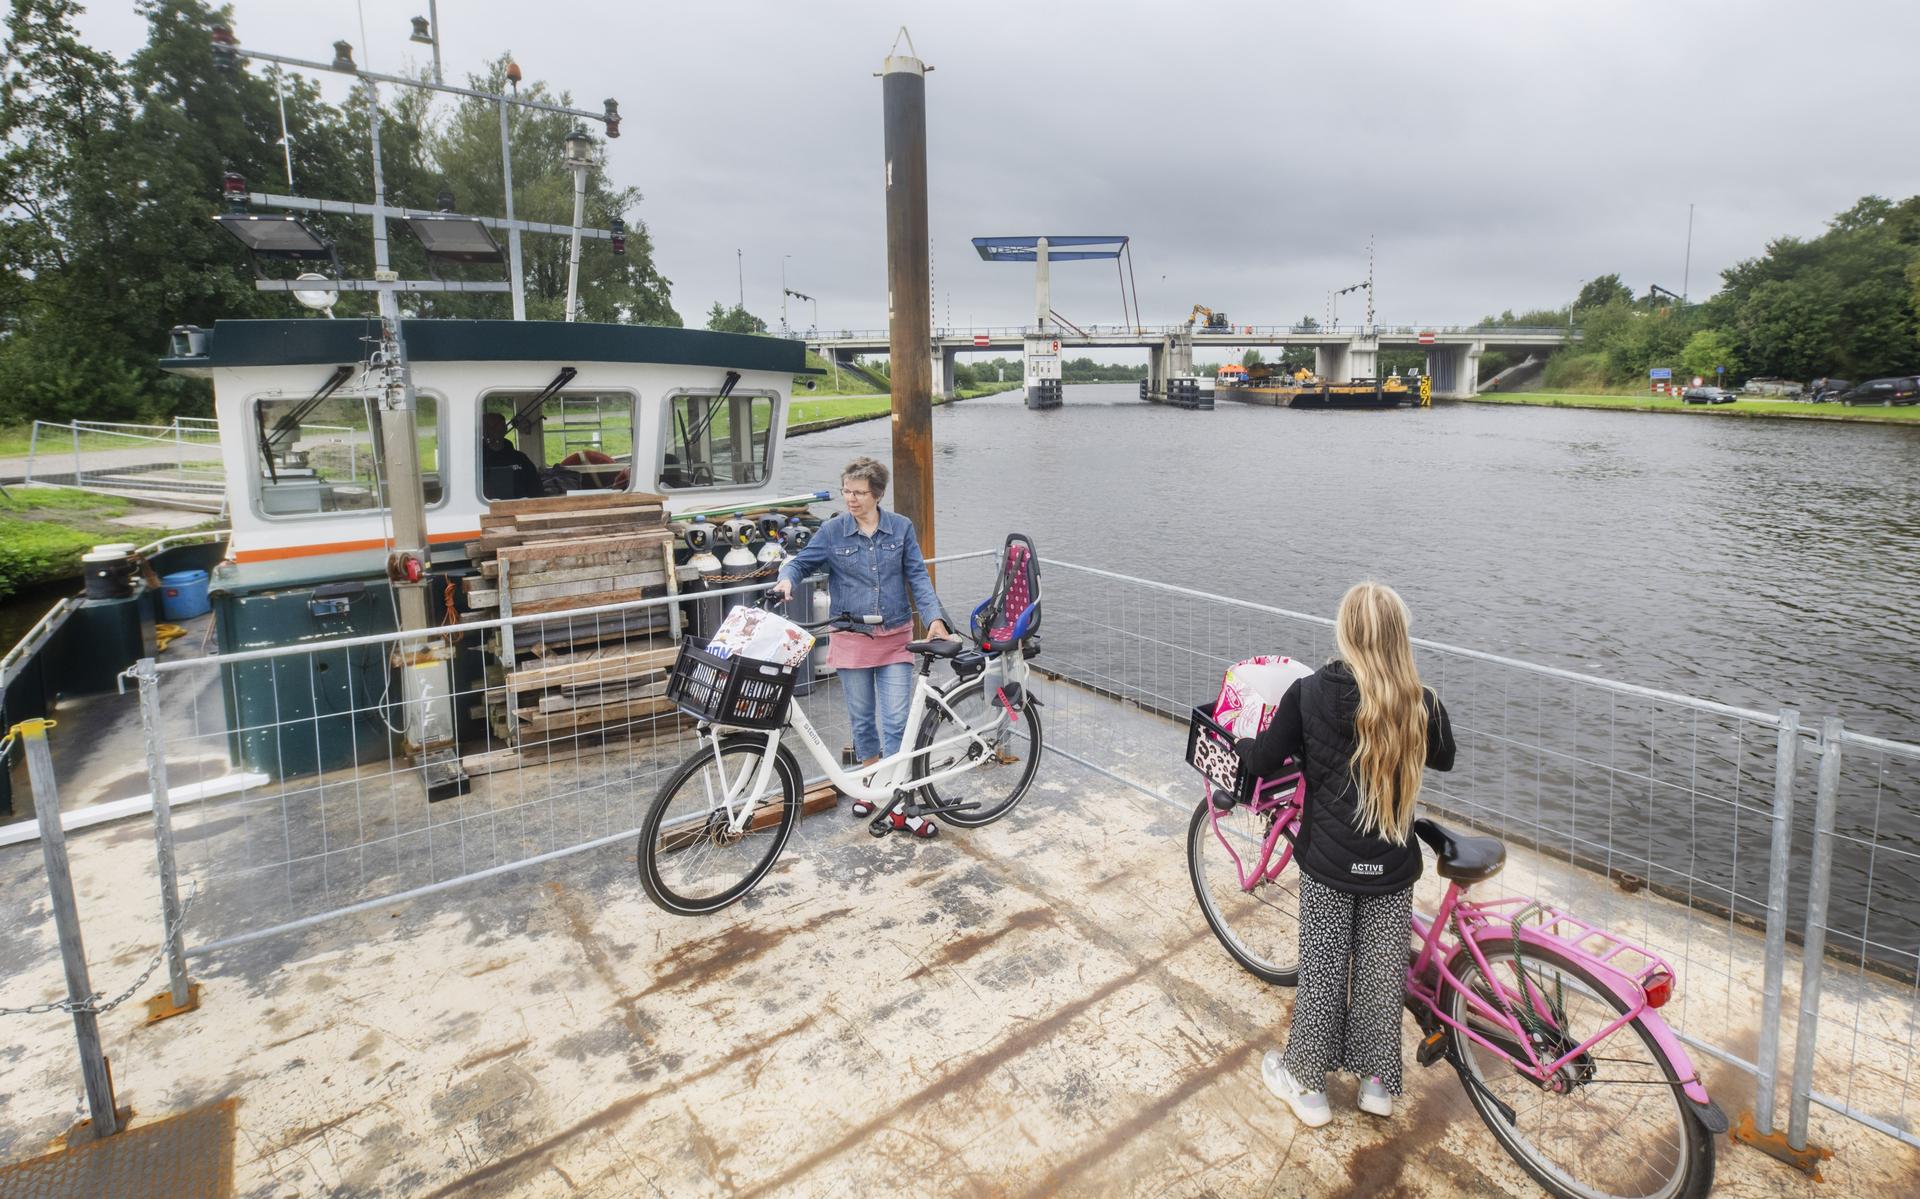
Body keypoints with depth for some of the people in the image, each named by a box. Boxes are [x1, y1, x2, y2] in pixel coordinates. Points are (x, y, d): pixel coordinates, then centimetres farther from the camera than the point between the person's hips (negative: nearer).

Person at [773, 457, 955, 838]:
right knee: (862, 720, 12)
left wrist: (935, 618, -13)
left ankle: (900, 807, 4)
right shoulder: (833, 531, -2)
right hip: (851, 640, 1)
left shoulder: (901, 528, -1)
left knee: (897, 721, -3)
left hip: (895, 639, 0)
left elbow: (917, 576, -1)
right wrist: (787, 578, -19)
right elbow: (801, 562, 4)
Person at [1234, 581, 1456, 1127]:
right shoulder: (1422, 705, -10)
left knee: (1321, 971, 13)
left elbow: (1264, 759, -7)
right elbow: (1444, 759, 11)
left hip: (1328, 862, -1)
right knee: (1382, 973, 18)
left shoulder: (1308, 693, -15)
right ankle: (1377, 1080, 34)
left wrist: (1237, 742, 14)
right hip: (1393, 866, 2)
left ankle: (1307, 1084, 26)